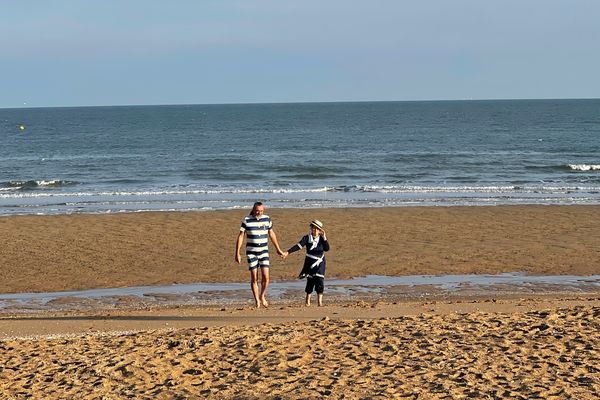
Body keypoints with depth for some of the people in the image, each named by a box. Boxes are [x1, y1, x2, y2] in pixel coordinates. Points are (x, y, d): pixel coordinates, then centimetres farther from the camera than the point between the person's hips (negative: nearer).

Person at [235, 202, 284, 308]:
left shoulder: (267, 219, 1)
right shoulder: (246, 220, -7)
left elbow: (271, 234, 14)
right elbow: (240, 237, -4)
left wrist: (278, 249, 20)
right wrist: (237, 253, -8)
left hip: (264, 252, 2)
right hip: (251, 253, -2)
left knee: (265, 276, -8)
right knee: (254, 278, -1)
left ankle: (262, 296, 16)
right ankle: (257, 301, 10)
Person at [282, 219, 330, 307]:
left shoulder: (322, 238, 0)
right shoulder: (307, 238, -4)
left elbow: (327, 249, -13)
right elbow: (299, 245, -16)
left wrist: (324, 237, -23)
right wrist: (288, 252, -28)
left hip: (320, 263, 1)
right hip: (310, 263, -1)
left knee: (320, 281, -8)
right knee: (310, 281, 3)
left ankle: (319, 301, -1)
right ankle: (307, 301, 19)